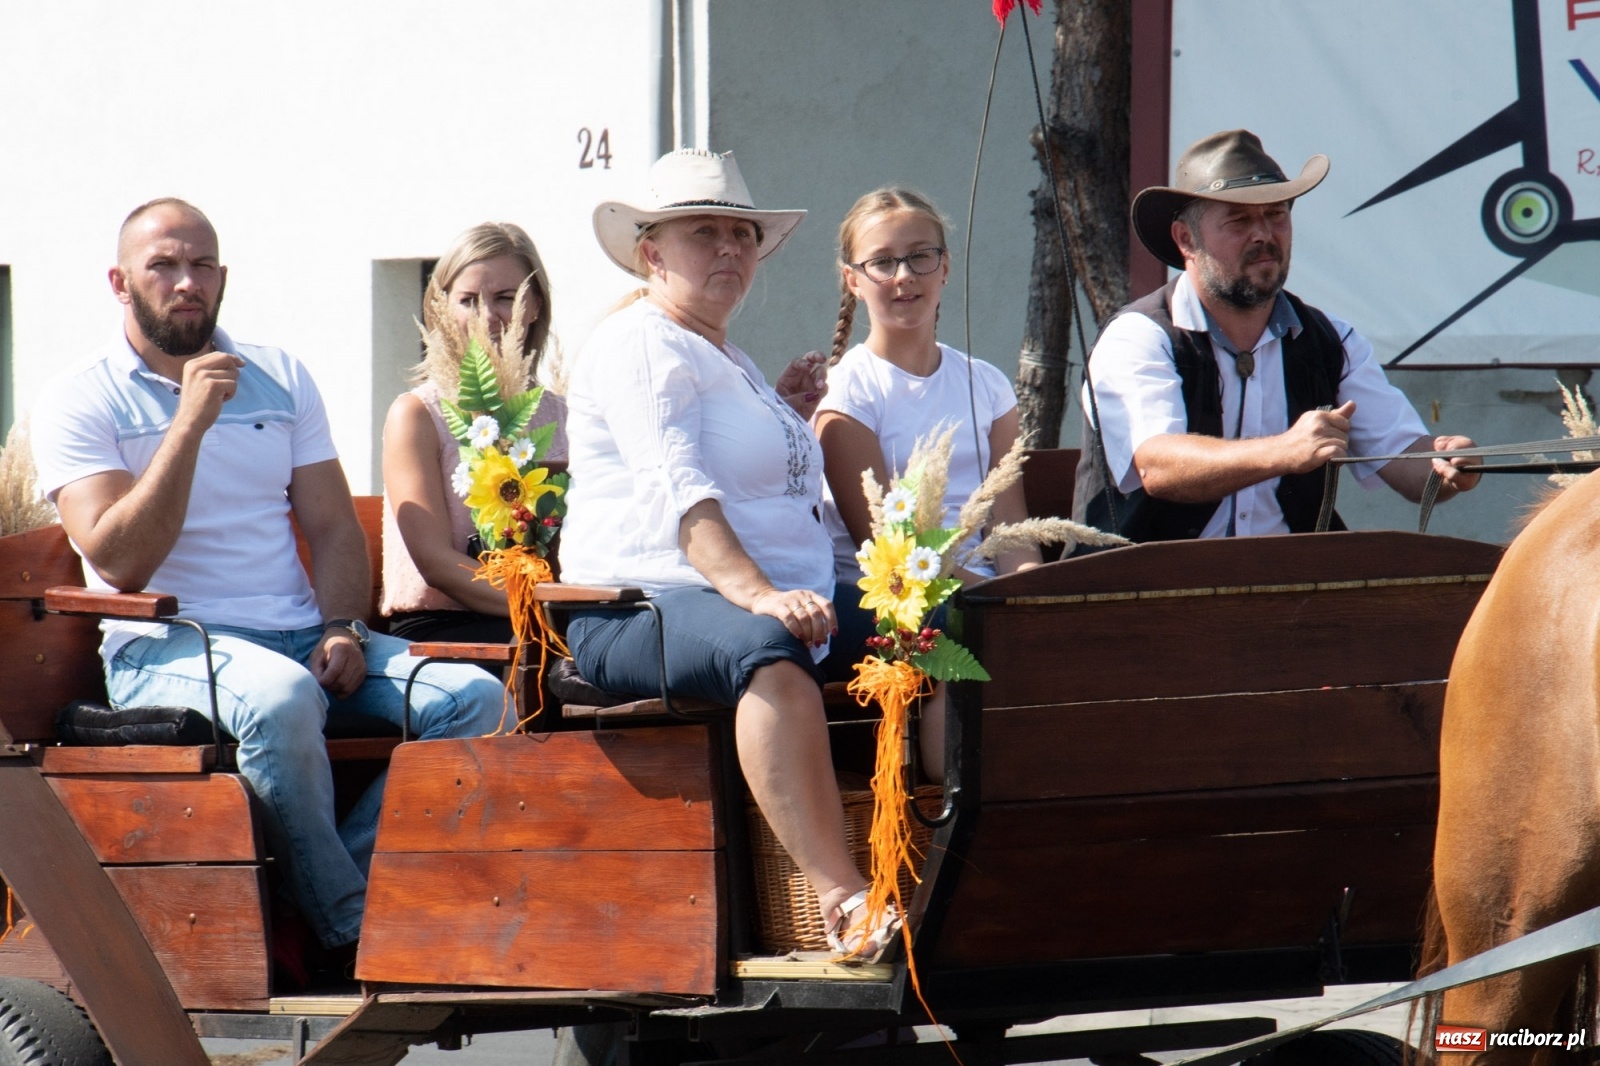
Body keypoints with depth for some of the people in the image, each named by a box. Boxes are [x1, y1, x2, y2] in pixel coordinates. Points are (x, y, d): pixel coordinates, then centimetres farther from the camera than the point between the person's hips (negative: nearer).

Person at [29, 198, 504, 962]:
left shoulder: (280, 380, 18)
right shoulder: (78, 404, 2)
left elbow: (335, 528, 14)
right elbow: (119, 562, -12)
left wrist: (342, 629, -6)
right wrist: (191, 421, -17)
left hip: (299, 636, 5)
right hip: (165, 644, -5)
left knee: (475, 699, -20)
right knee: (279, 698, -39)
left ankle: (342, 887, -21)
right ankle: (353, 933, -25)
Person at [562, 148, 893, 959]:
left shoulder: (729, 365, 28)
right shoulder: (639, 346, -1)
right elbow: (679, 491, -17)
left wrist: (787, 417, 26)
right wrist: (756, 593, -30)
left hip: (780, 603, 9)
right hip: (647, 607, -9)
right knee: (767, 651, -41)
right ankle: (842, 902, -50)